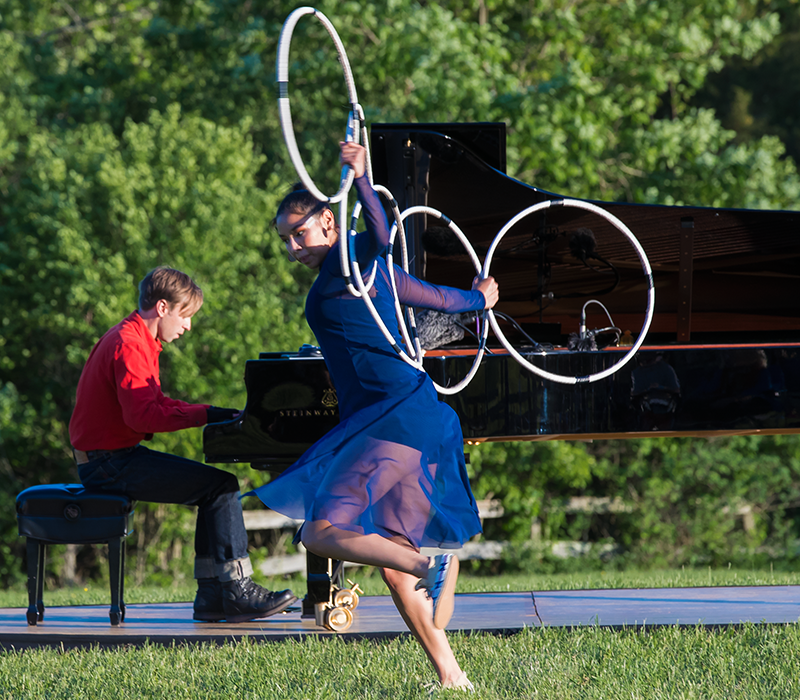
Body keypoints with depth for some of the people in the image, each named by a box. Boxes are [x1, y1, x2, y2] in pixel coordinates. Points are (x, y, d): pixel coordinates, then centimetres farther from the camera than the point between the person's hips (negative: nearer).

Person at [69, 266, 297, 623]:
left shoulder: (132, 338, 18)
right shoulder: (129, 346, -16)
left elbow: (154, 405, 20)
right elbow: (143, 416, -27)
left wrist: (215, 413, 7)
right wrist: (206, 414, -24)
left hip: (112, 457, 11)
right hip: (110, 463, -11)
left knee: (215, 486, 9)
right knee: (221, 485, -15)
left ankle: (212, 594, 3)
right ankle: (236, 591, -13)